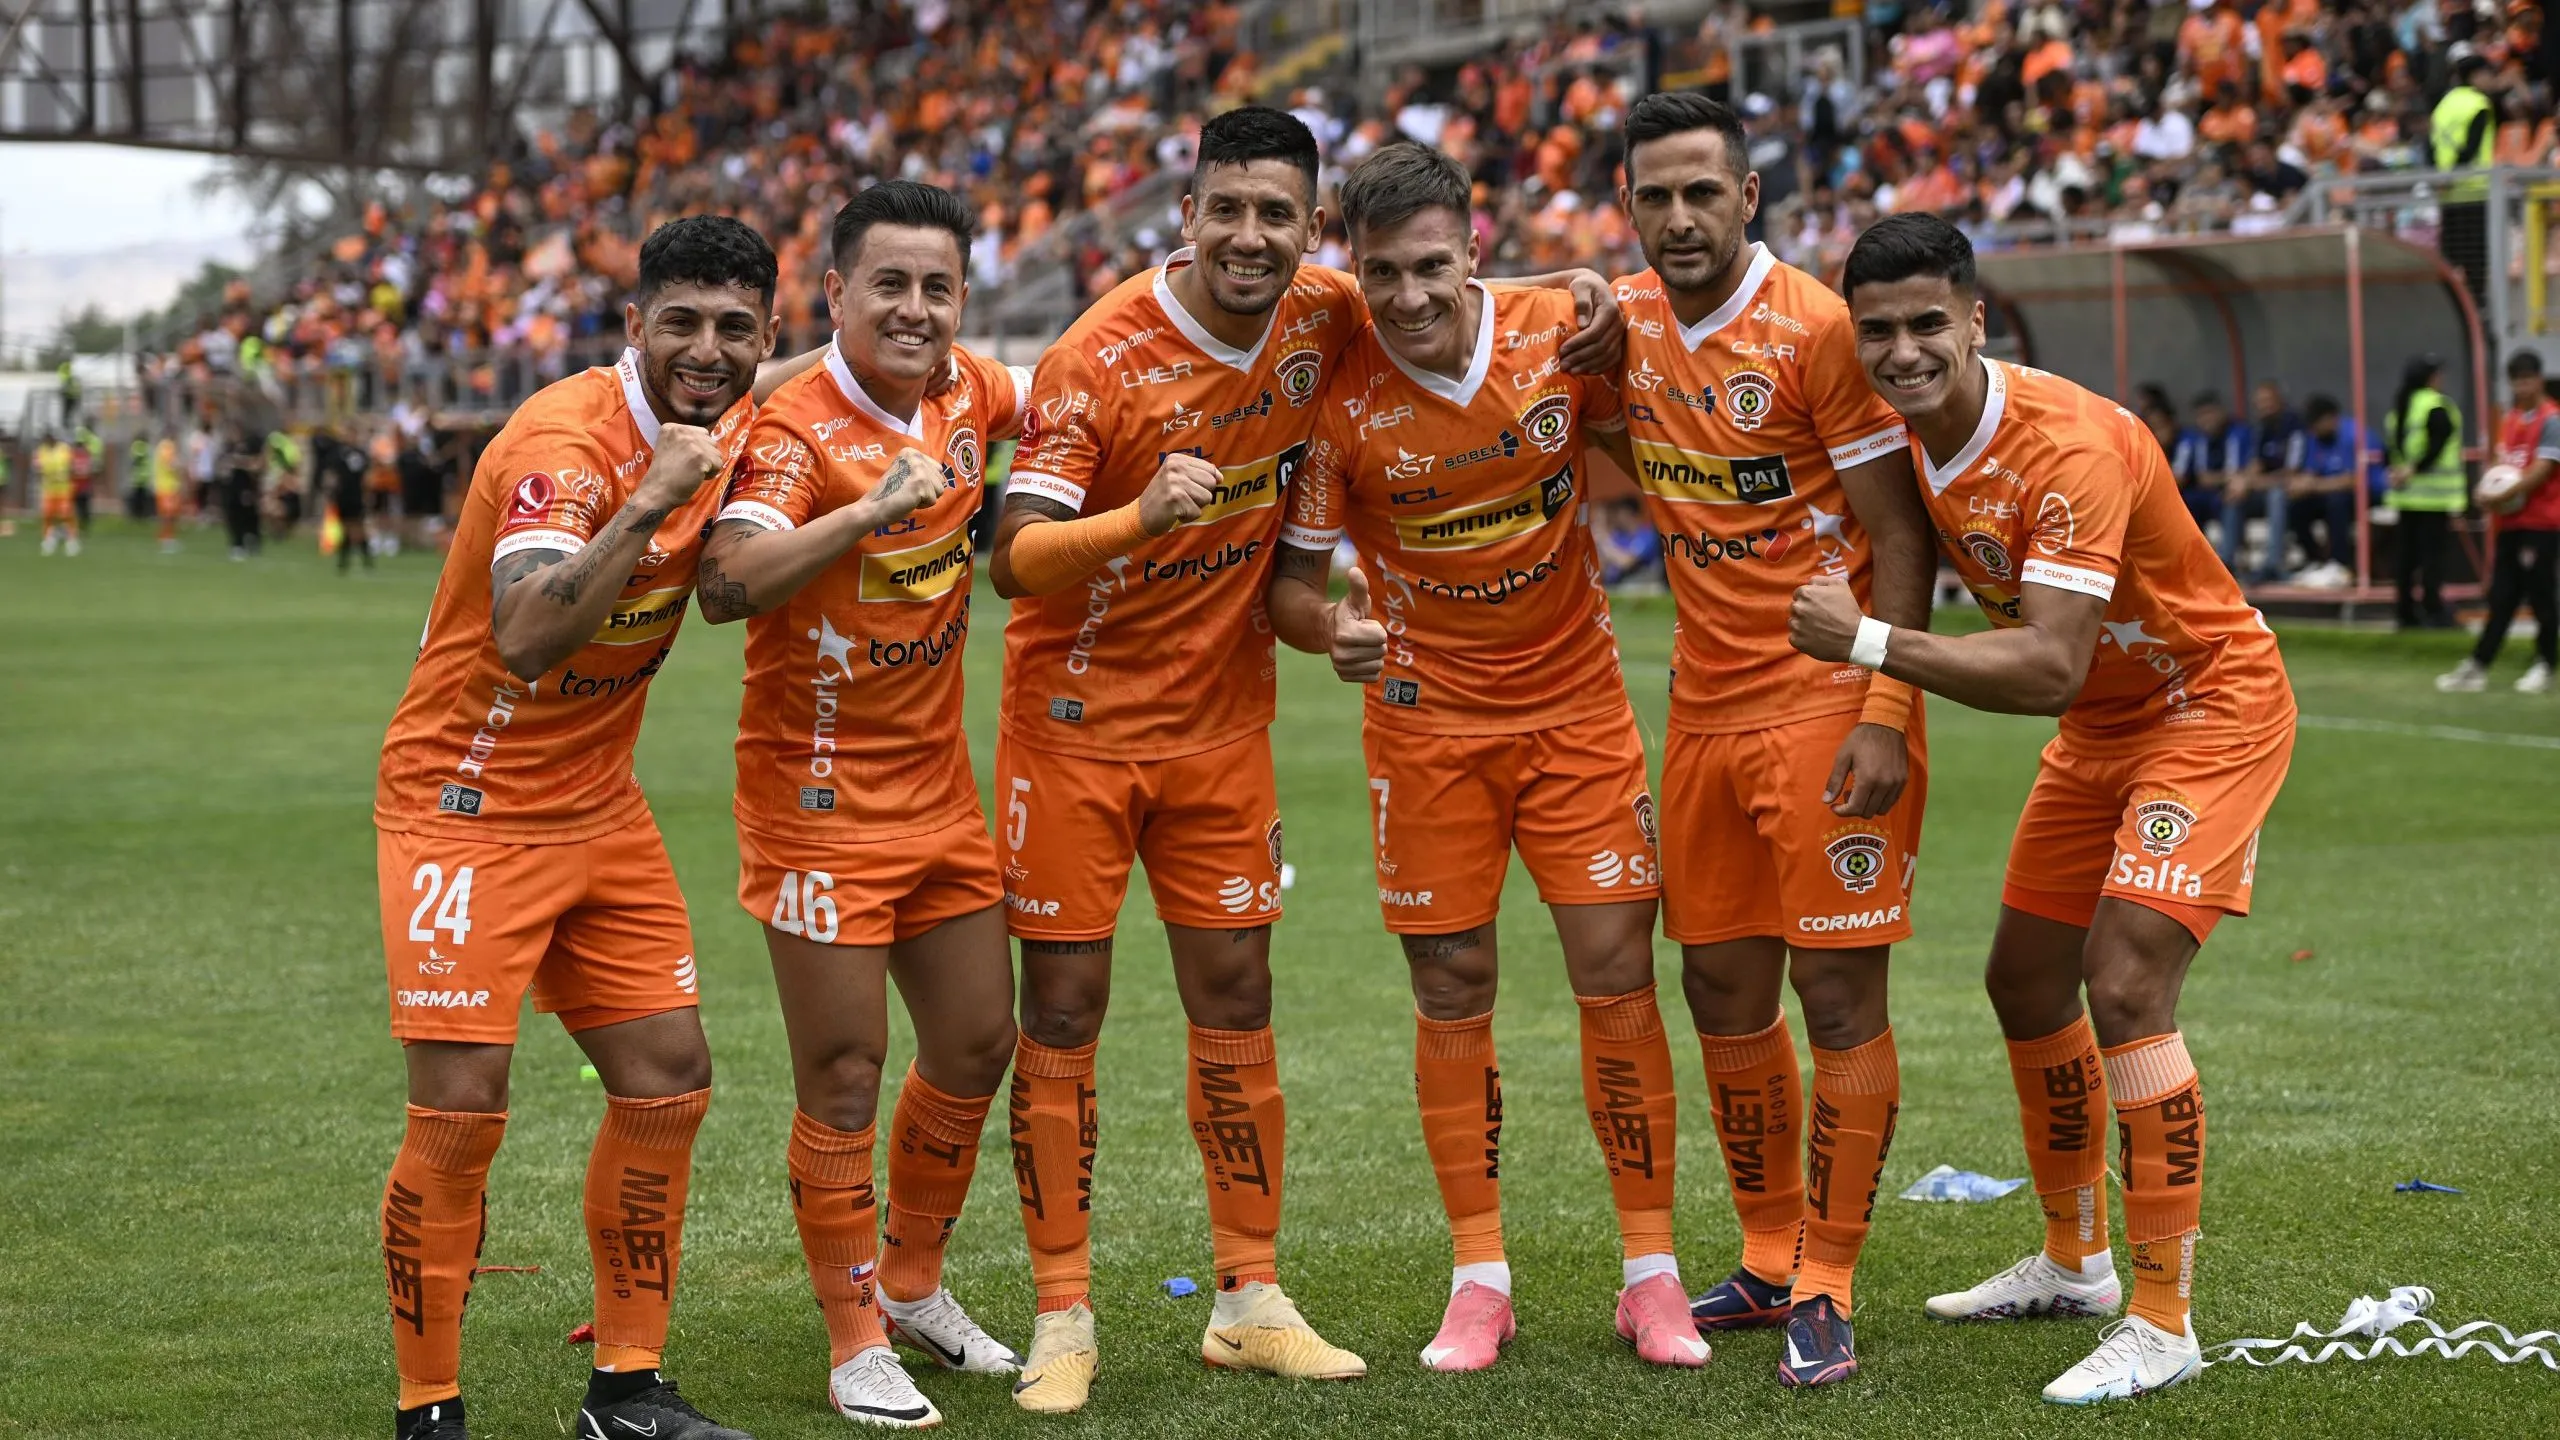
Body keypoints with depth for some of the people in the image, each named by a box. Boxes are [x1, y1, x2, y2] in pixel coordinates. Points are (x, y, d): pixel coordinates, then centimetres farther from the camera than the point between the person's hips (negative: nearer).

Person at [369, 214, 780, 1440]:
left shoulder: (721, 419, 0)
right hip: (466, 802, -8)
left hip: (601, 810, 8)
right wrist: (650, 500, -39)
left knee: (667, 1083, 6)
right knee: (461, 1110, -10)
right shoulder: (565, 440, -23)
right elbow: (526, 639, -37)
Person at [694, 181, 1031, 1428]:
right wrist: (870, 509, -43)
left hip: (939, 784, 7)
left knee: (975, 1045, 15)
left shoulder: (964, 396, 1)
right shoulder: (798, 427, -19)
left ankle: (913, 1281, 34)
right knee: (845, 1077, -2)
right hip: (821, 795, -7)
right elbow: (727, 583, -34)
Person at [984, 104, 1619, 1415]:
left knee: (1235, 1000, 8)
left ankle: (1249, 1301, 18)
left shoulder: (1322, 319, -5)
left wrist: (1572, 297, -3)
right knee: (1061, 1011, -1)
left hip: (1220, 719, 4)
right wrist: (1143, 517, -43)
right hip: (1076, 724, -4)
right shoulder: (1101, 357, -19)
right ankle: (1062, 1318, 8)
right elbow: (1015, 560, -24)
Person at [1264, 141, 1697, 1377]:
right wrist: (1334, 628, -28)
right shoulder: (1339, 397, -13)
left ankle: (1651, 1273, 8)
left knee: (1617, 975, -2)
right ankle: (1479, 1278, 15)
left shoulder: (1560, 334, -10)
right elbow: (1290, 574, -7)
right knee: (1451, 989, 3)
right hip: (1427, 716, -1)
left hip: (1578, 704, 1)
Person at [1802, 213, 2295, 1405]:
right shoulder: (1913, 437, -7)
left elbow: (2047, 671, -39)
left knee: (2125, 992, -18)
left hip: (2210, 707, -9)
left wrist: (1869, 642, -40)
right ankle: (2074, 1264, 32)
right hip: (2098, 727, 9)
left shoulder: (2069, 445, -32)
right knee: (2024, 980, 13)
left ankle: (2163, 1325, -9)